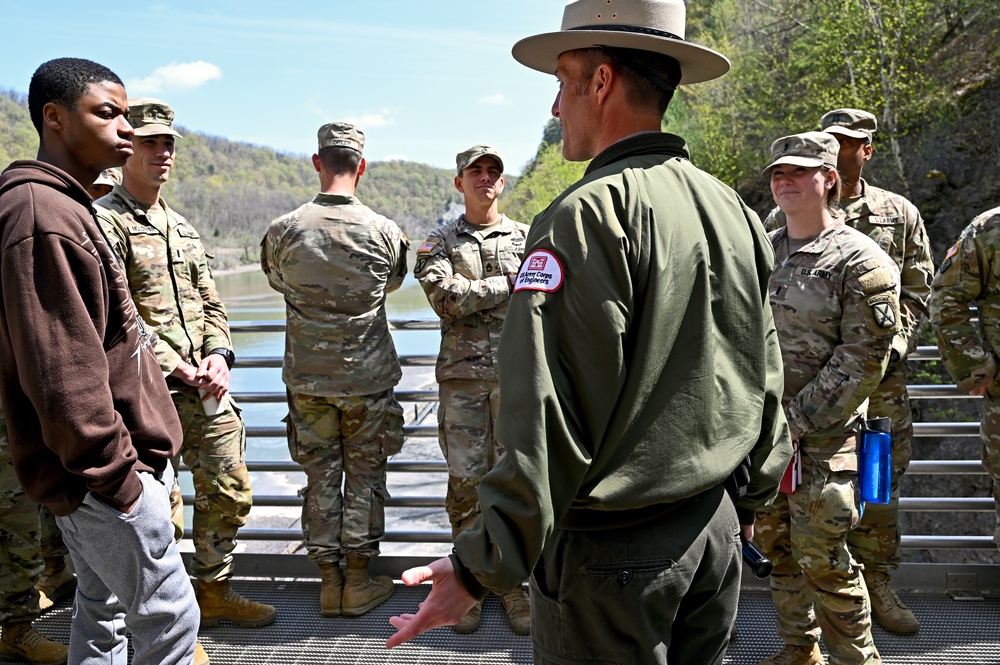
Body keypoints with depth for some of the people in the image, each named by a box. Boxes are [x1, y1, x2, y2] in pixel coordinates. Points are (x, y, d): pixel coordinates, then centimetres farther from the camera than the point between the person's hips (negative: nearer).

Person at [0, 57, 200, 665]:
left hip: (101, 470, 10)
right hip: (106, 475, -10)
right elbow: (61, 376, -25)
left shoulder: (67, 209, 14)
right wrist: (115, 472, -20)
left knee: (103, 608, 20)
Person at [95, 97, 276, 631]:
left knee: (230, 492, 12)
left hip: (205, 385, 8)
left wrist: (218, 355, 0)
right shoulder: (104, 221, -7)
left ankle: (214, 591, 31)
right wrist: (174, 367, -16)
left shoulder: (181, 226, 18)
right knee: (160, 509, 0)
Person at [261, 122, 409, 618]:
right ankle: (359, 582, 17)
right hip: (368, 376, -1)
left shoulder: (283, 231, -8)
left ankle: (330, 581, 19)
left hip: (308, 377, 1)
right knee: (365, 474, 10)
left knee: (320, 475, 11)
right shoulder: (385, 232, -10)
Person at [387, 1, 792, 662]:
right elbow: (766, 376, 12)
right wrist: (753, 496, 24)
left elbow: (551, 419, -24)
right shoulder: (733, 209, 5)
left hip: (612, 547, -7)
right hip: (714, 526, 8)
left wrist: (483, 567, -18)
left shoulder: (586, 216, -19)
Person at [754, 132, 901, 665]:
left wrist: (795, 422, -15)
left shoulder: (861, 260, -9)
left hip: (821, 437, -6)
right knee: (775, 546, 15)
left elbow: (862, 360, -13)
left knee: (820, 557, -3)